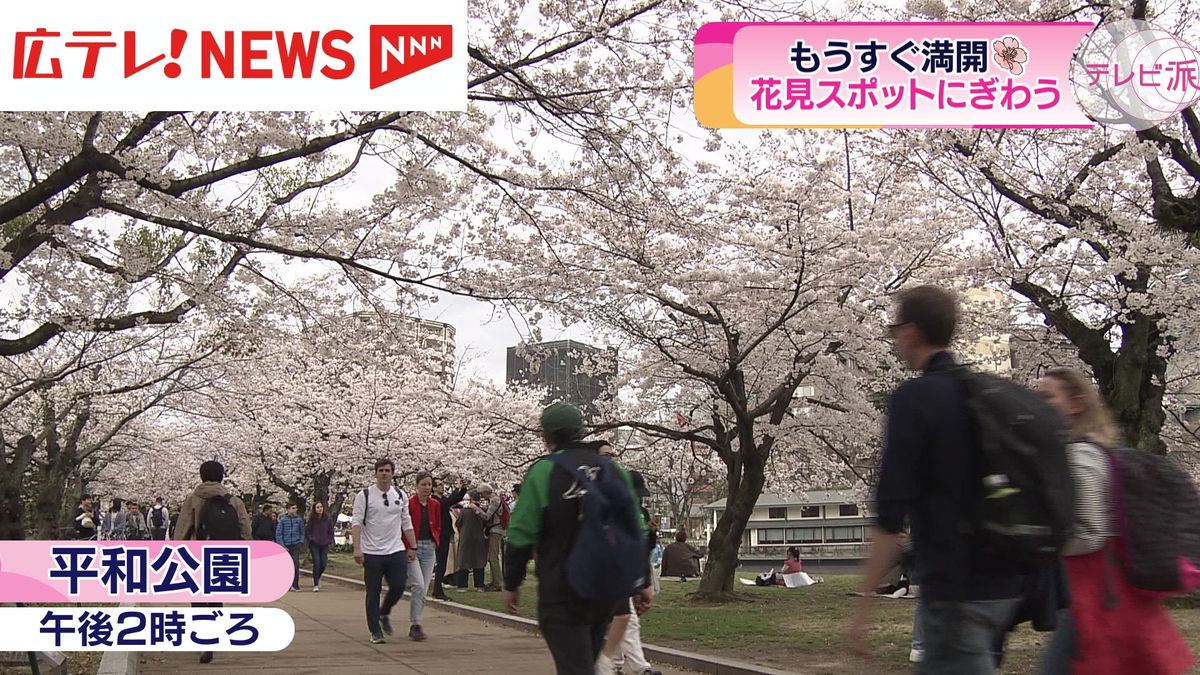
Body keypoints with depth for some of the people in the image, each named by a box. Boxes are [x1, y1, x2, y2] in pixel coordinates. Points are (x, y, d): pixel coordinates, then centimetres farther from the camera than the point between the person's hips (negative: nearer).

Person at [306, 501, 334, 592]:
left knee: (323, 564, -1)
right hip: (314, 545, -2)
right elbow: (307, 532, 2)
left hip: (324, 545, 2)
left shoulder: (328, 519, -1)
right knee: (317, 563, -10)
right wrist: (312, 539, -9)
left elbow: (331, 531, 7)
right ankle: (315, 585, -2)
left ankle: (317, 578, 30)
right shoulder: (311, 520, -5)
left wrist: (329, 541, -2)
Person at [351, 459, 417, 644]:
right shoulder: (364, 495, -3)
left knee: (398, 587, -2)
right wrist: (357, 549, -17)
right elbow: (356, 522, -8)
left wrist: (412, 547, 10)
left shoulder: (401, 496, 10)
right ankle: (375, 631, 10)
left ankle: (384, 614, 27)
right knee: (373, 593, 1)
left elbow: (406, 523, 15)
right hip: (372, 552, -3)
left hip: (396, 551, 3)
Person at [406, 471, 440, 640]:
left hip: (429, 549, 5)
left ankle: (414, 626, 14)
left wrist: (435, 541, 3)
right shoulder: (409, 503, -7)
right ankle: (416, 625, -12)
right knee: (419, 585, -18)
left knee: (424, 590, 4)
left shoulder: (435, 505, 9)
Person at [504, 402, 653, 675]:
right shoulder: (615, 472, 7)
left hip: (561, 593, -6)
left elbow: (522, 536, -10)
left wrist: (511, 584, 1)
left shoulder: (542, 472, -9)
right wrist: (642, 583, 15)